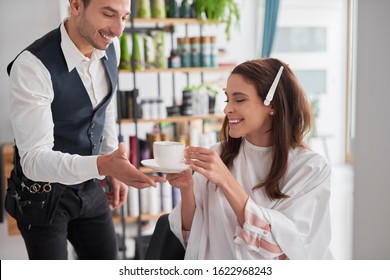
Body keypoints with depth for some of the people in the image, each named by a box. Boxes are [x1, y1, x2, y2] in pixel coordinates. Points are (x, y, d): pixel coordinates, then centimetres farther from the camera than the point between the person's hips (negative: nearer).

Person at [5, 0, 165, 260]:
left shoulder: (110, 46, -7)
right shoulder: (32, 65, -28)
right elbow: (34, 159, -31)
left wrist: (114, 169, 12)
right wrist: (103, 165, -47)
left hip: (89, 187, 6)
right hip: (43, 196, -6)